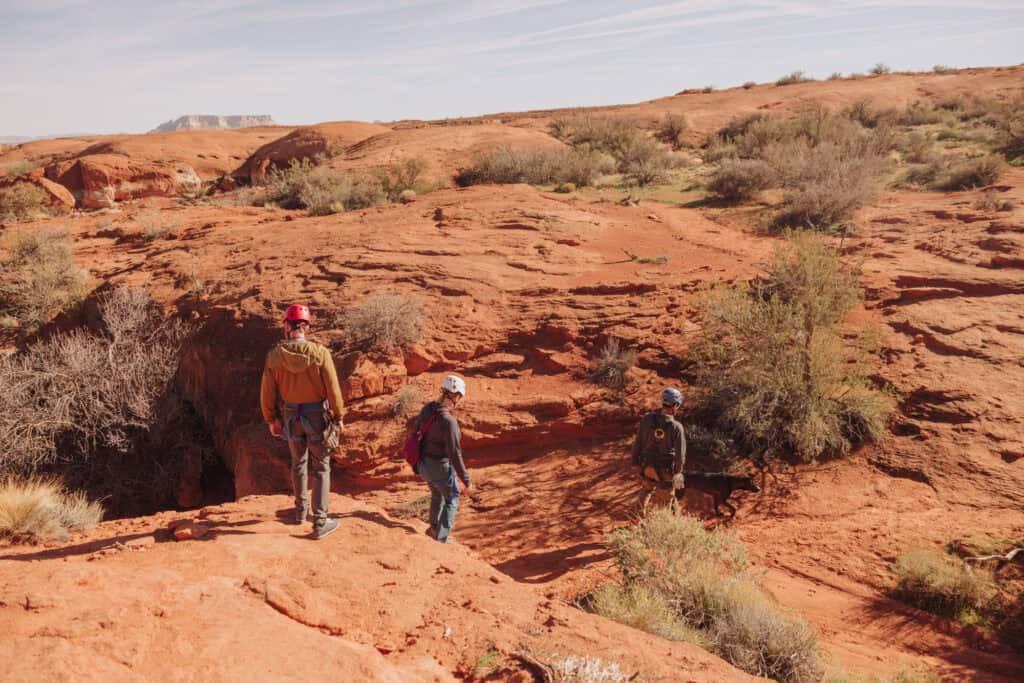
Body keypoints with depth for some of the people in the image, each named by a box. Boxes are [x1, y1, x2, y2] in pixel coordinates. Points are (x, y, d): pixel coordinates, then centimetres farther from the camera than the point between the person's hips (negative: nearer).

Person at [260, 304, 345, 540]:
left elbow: (267, 393, -4)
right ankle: (320, 523, 9)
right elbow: (333, 389, -14)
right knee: (321, 468, 8)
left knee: (298, 463, 24)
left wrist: (271, 419, 11)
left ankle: (301, 510, 40)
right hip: (318, 416, -3)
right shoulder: (320, 352, -19)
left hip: (291, 417, 3)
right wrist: (338, 416, 0)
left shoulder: (274, 355, -11)